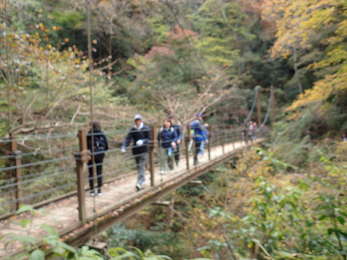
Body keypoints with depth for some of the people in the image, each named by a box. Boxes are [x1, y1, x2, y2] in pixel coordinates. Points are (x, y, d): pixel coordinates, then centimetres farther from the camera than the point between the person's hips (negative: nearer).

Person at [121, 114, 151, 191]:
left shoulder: (146, 129, -4)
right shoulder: (132, 130, 3)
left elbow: (149, 139, -6)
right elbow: (128, 139, -5)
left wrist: (142, 141, -25)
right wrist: (124, 147, -20)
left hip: (144, 151, -4)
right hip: (136, 151, 4)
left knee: (141, 166, -11)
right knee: (138, 167, 13)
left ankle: (140, 183, -14)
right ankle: (143, 179, 29)